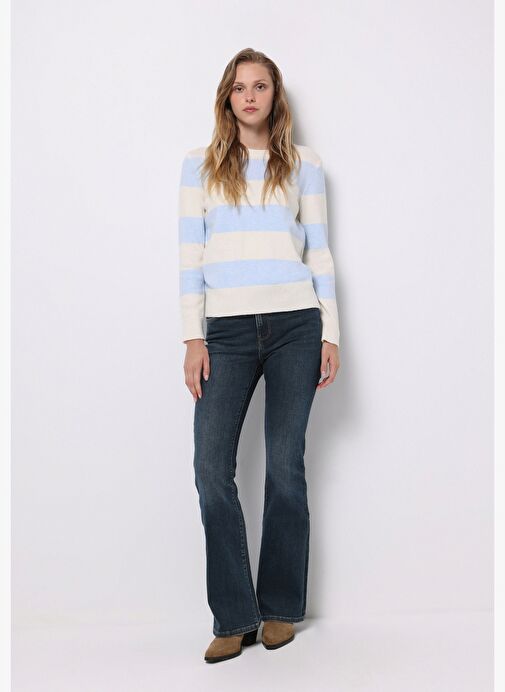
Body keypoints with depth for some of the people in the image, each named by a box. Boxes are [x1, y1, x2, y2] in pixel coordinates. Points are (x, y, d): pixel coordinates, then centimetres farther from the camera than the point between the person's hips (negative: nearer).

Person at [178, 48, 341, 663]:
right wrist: (193, 338, -2)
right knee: (211, 468, -6)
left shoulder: (303, 163, 12)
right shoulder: (201, 164, 11)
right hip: (227, 329, 1)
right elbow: (191, 254, 6)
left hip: (295, 323, 0)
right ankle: (234, 618, 7)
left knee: (285, 465, 3)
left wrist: (330, 334, 3)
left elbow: (318, 250, 10)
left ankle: (281, 607, 19)